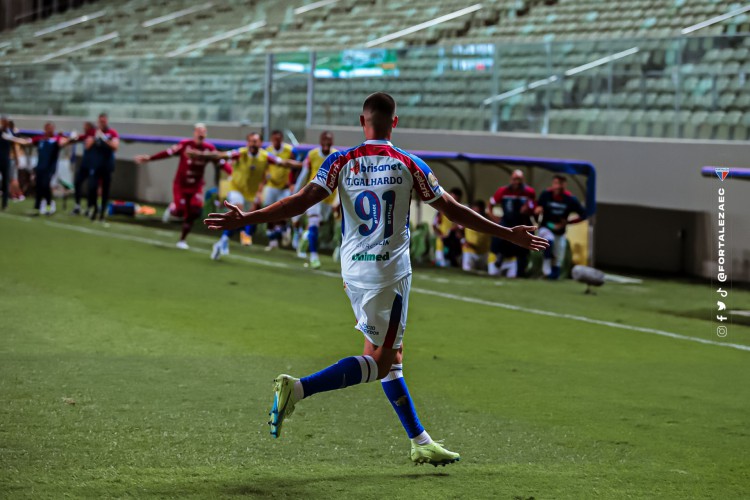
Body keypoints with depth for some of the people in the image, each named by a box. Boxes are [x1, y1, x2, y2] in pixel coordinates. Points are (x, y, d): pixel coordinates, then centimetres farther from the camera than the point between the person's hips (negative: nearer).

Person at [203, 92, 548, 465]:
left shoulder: (342, 162, 1)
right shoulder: (408, 165, -3)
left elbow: (301, 201, -9)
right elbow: (452, 210, 0)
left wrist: (244, 220, -5)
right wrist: (509, 234, 8)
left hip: (353, 270, 5)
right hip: (389, 271, -5)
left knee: (391, 355, 13)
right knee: (379, 363, -2)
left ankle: (420, 442, 16)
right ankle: (297, 389, -19)